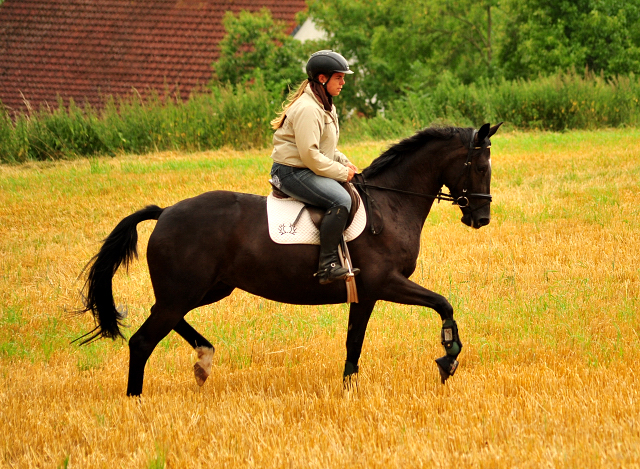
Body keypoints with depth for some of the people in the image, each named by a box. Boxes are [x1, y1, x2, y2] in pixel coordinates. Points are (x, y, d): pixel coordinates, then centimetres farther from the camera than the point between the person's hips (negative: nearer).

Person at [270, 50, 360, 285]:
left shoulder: (324, 106, 15)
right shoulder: (307, 109, -19)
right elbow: (310, 155, -25)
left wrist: (344, 162, 7)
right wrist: (341, 172, -17)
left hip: (308, 170, 11)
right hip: (292, 172, -11)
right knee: (340, 200, -29)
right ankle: (327, 265, -31)